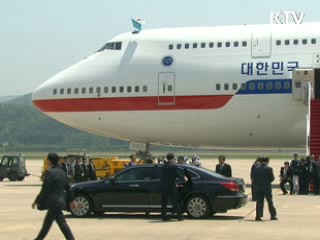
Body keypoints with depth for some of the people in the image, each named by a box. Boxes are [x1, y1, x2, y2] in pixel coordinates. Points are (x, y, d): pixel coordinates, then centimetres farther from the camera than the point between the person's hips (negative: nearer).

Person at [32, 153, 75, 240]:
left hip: (53, 203, -9)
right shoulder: (62, 172, 10)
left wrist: (36, 201, -8)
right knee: (47, 222, 20)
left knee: (62, 223, -7)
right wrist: (71, 200, 25)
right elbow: (67, 187, 17)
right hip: (59, 200, 9)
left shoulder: (50, 173, -16)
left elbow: (45, 190, -17)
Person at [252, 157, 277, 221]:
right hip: (267, 188, -2)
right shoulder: (269, 168, -8)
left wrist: (256, 184, 12)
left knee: (259, 202, 4)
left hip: (258, 188, 2)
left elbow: (253, 177, 1)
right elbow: (272, 178, -8)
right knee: (270, 202, 7)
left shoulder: (256, 168, 1)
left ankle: (258, 216, -1)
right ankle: (273, 215, 11)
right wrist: (268, 181, 10)